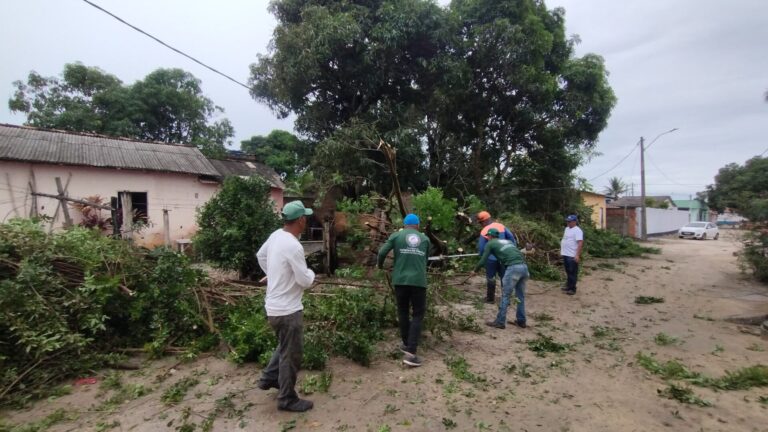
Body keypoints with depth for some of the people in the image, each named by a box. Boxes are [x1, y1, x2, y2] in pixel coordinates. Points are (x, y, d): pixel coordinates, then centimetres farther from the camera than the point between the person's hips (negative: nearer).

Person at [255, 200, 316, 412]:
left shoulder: (276, 235, 0)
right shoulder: (293, 246, -27)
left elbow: (260, 255, 18)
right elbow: (305, 281, -22)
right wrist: (311, 273, 0)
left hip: (275, 305, 9)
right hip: (287, 309, -9)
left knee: (285, 347, 28)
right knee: (291, 354, 6)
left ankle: (269, 378, 39)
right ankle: (287, 399, 20)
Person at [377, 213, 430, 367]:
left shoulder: (396, 235, 7)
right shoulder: (425, 239, 13)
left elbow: (382, 252, -1)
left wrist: (380, 265, 18)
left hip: (400, 280, 0)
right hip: (419, 281, 0)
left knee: (403, 312, 18)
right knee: (418, 315, 5)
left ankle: (406, 344, 30)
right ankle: (410, 353, -4)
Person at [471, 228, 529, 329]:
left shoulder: (490, 243, 13)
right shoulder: (508, 241, 30)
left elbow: (483, 261, 14)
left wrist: (475, 270, 30)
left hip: (513, 268, -6)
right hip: (524, 266, 6)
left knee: (505, 295, 2)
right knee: (520, 296, 16)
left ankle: (500, 322, 7)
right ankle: (521, 321, 24)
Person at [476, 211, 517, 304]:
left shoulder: (484, 232, -13)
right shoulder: (501, 226, 0)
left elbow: (481, 248, -8)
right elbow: (511, 237, 0)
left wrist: (481, 254, 14)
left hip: (491, 258, -4)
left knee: (491, 278, 11)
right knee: (504, 277, 13)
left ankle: (490, 298, 22)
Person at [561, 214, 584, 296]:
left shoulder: (577, 230, -14)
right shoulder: (567, 229, 15)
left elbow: (580, 243, -22)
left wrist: (577, 255, -27)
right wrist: (562, 250, 21)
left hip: (572, 256, -9)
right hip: (565, 254, 9)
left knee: (573, 273, -2)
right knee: (568, 271, 18)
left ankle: (572, 289, 4)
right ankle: (569, 286, 29)